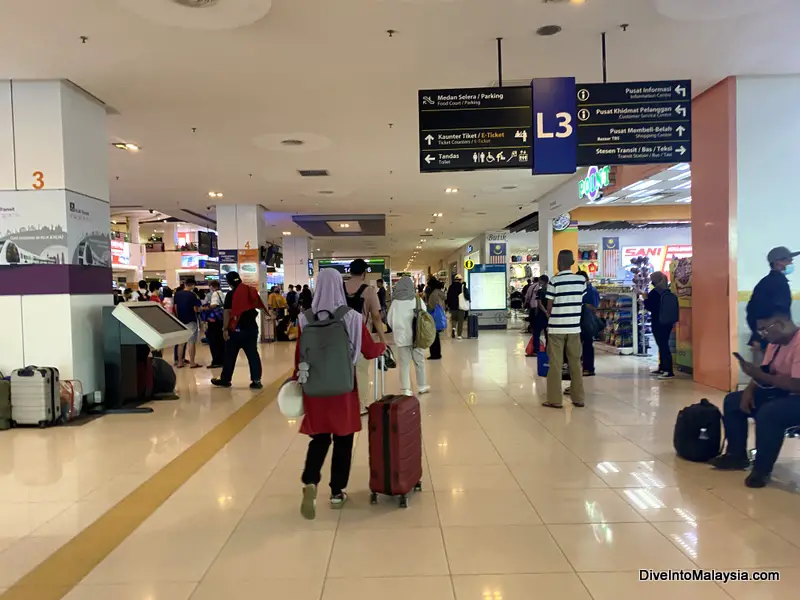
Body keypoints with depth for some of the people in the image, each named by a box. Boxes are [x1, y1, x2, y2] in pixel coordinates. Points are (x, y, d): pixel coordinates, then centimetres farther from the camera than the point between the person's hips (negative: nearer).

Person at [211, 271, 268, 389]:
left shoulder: (231, 294, -10)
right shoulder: (251, 291, 5)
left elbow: (227, 313, -14)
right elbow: (259, 306, 14)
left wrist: (225, 329, -11)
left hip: (236, 329, -4)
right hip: (252, 328, 4)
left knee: (230, 356, 8)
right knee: (253, 354, 4)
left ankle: (225, 380, 18)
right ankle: (256, 380, 0)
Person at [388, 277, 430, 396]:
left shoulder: (395, 302, -5)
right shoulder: (417, 300, -6)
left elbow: (389, 320, 3)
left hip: (401, 336, 0)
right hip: (416, 336, 0)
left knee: (404, 363, 5)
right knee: (419, 361, 14)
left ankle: (406, 389, 3)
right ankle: (422, 386, 24)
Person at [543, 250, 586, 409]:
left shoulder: (554, 281, -10)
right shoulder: (581, 280, 2)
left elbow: (549, 307, -6)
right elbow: (581, 303, 7)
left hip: (556, 328, -3)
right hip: (574, 327, 4)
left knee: (555, 364, 3)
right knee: (575, 363, 11)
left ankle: (555, 400, 6)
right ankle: (579, 398, 16)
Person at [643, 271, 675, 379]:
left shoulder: (654, 292, -15)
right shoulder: (667, 291, 8)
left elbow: (649, 307, -13)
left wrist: (645, 298, 2)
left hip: (658, 322, -8)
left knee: (662, 345, -7)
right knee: (663, 345, 16)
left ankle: (669, 371, -9)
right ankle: (662, 368, 25)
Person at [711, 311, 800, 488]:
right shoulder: (775, 343, 5)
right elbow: (764, 372, 11)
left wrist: (759, 375, -29)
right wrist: (749, 390, -7)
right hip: (779, 393, 10)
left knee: (768, 413, -35)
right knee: (732, 401, 5)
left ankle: (762, 469, -15)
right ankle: (737, 455, 11)